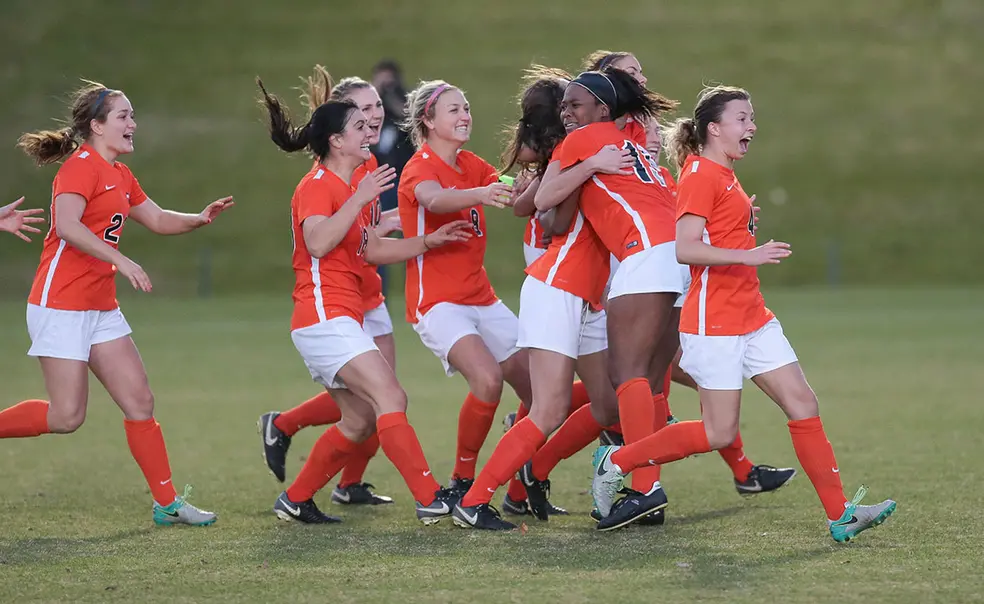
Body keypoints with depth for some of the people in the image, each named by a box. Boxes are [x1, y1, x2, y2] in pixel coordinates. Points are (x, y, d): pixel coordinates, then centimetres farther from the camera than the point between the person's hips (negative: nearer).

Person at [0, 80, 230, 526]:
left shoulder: (120, 175, 15)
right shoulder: (81, 166, -13)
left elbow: (157, 219, 25)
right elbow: (68, 226, -28)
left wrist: (199, 219, 6)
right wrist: (119, 260, -31)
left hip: (101, 310, 9)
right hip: (61, 308, -9)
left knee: (139, 401, 4)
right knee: (67, 416, -9)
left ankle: (167, 502, 6)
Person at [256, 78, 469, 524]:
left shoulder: (348, 186, 19)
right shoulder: (318, 185, -10)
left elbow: (370, 250, 25)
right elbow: (318, 242, -27)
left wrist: (428, 241, 17)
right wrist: (361, 198, -27)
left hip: (341, 318, 11)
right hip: (324, 316, -11)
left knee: (361, 421, 12)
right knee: (390, 398, -19)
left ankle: (295, 500, 21)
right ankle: (431, 499, -25)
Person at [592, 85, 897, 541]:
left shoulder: (724, 176, 16)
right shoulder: (700, 175, -12)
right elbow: (685, 249, -22)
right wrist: (749, 256, -26)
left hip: (751, 316, 9)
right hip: (714, 321, -9)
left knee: (803, 405, 2)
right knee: (719, 432, -6)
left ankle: (840, 516, 2)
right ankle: (616, 462, 8)